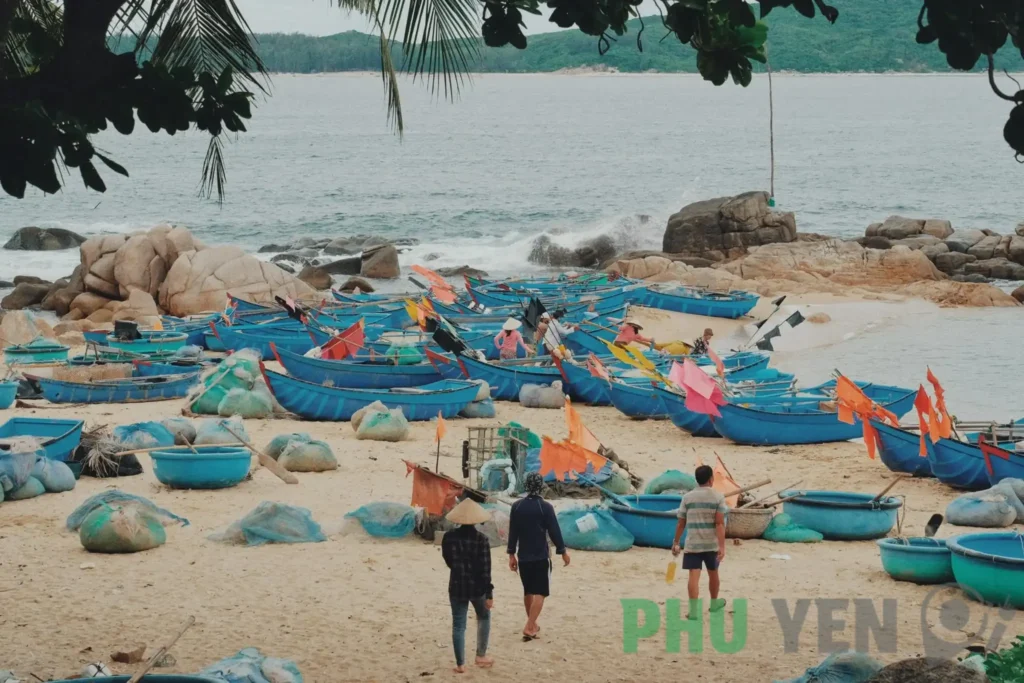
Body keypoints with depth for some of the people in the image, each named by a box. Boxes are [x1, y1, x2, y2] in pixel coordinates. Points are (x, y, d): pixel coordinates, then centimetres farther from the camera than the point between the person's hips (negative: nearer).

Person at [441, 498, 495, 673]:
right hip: (477, 586, -1)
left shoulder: (449, 537, -5)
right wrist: (489, 594, -9)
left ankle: (460, 664, 5)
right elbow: (485, 569, -13)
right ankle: (481, 656, 25)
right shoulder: (481, 539, -13)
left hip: (457, 586, 1)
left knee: (458, 625, 6)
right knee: (483, 618, 24)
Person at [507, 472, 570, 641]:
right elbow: (554, 531, -10)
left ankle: (532, 624, 31)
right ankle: (529, 628, -15)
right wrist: (563, 551, 1)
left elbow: (512, 532, 4)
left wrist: (512, 554, 11)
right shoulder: (545, 507, -11)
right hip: (541, 557, -5)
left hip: (523, 557, 5)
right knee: (539, 593, -3)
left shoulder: (517, 506, 1)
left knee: (528, 591, 19)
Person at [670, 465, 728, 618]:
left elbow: (681, 523, 5)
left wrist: (675, 543, 16)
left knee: (694, 576, -6)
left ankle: (694, 610, -16)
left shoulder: (687, 497, 2)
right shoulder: (718, 497, -5)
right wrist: (722, 546, -14)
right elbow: (720, 523, -12)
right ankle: (714, 603, 40)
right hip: (711, 543, 0)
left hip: (692, 544, 0)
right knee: (713, 573, 20)